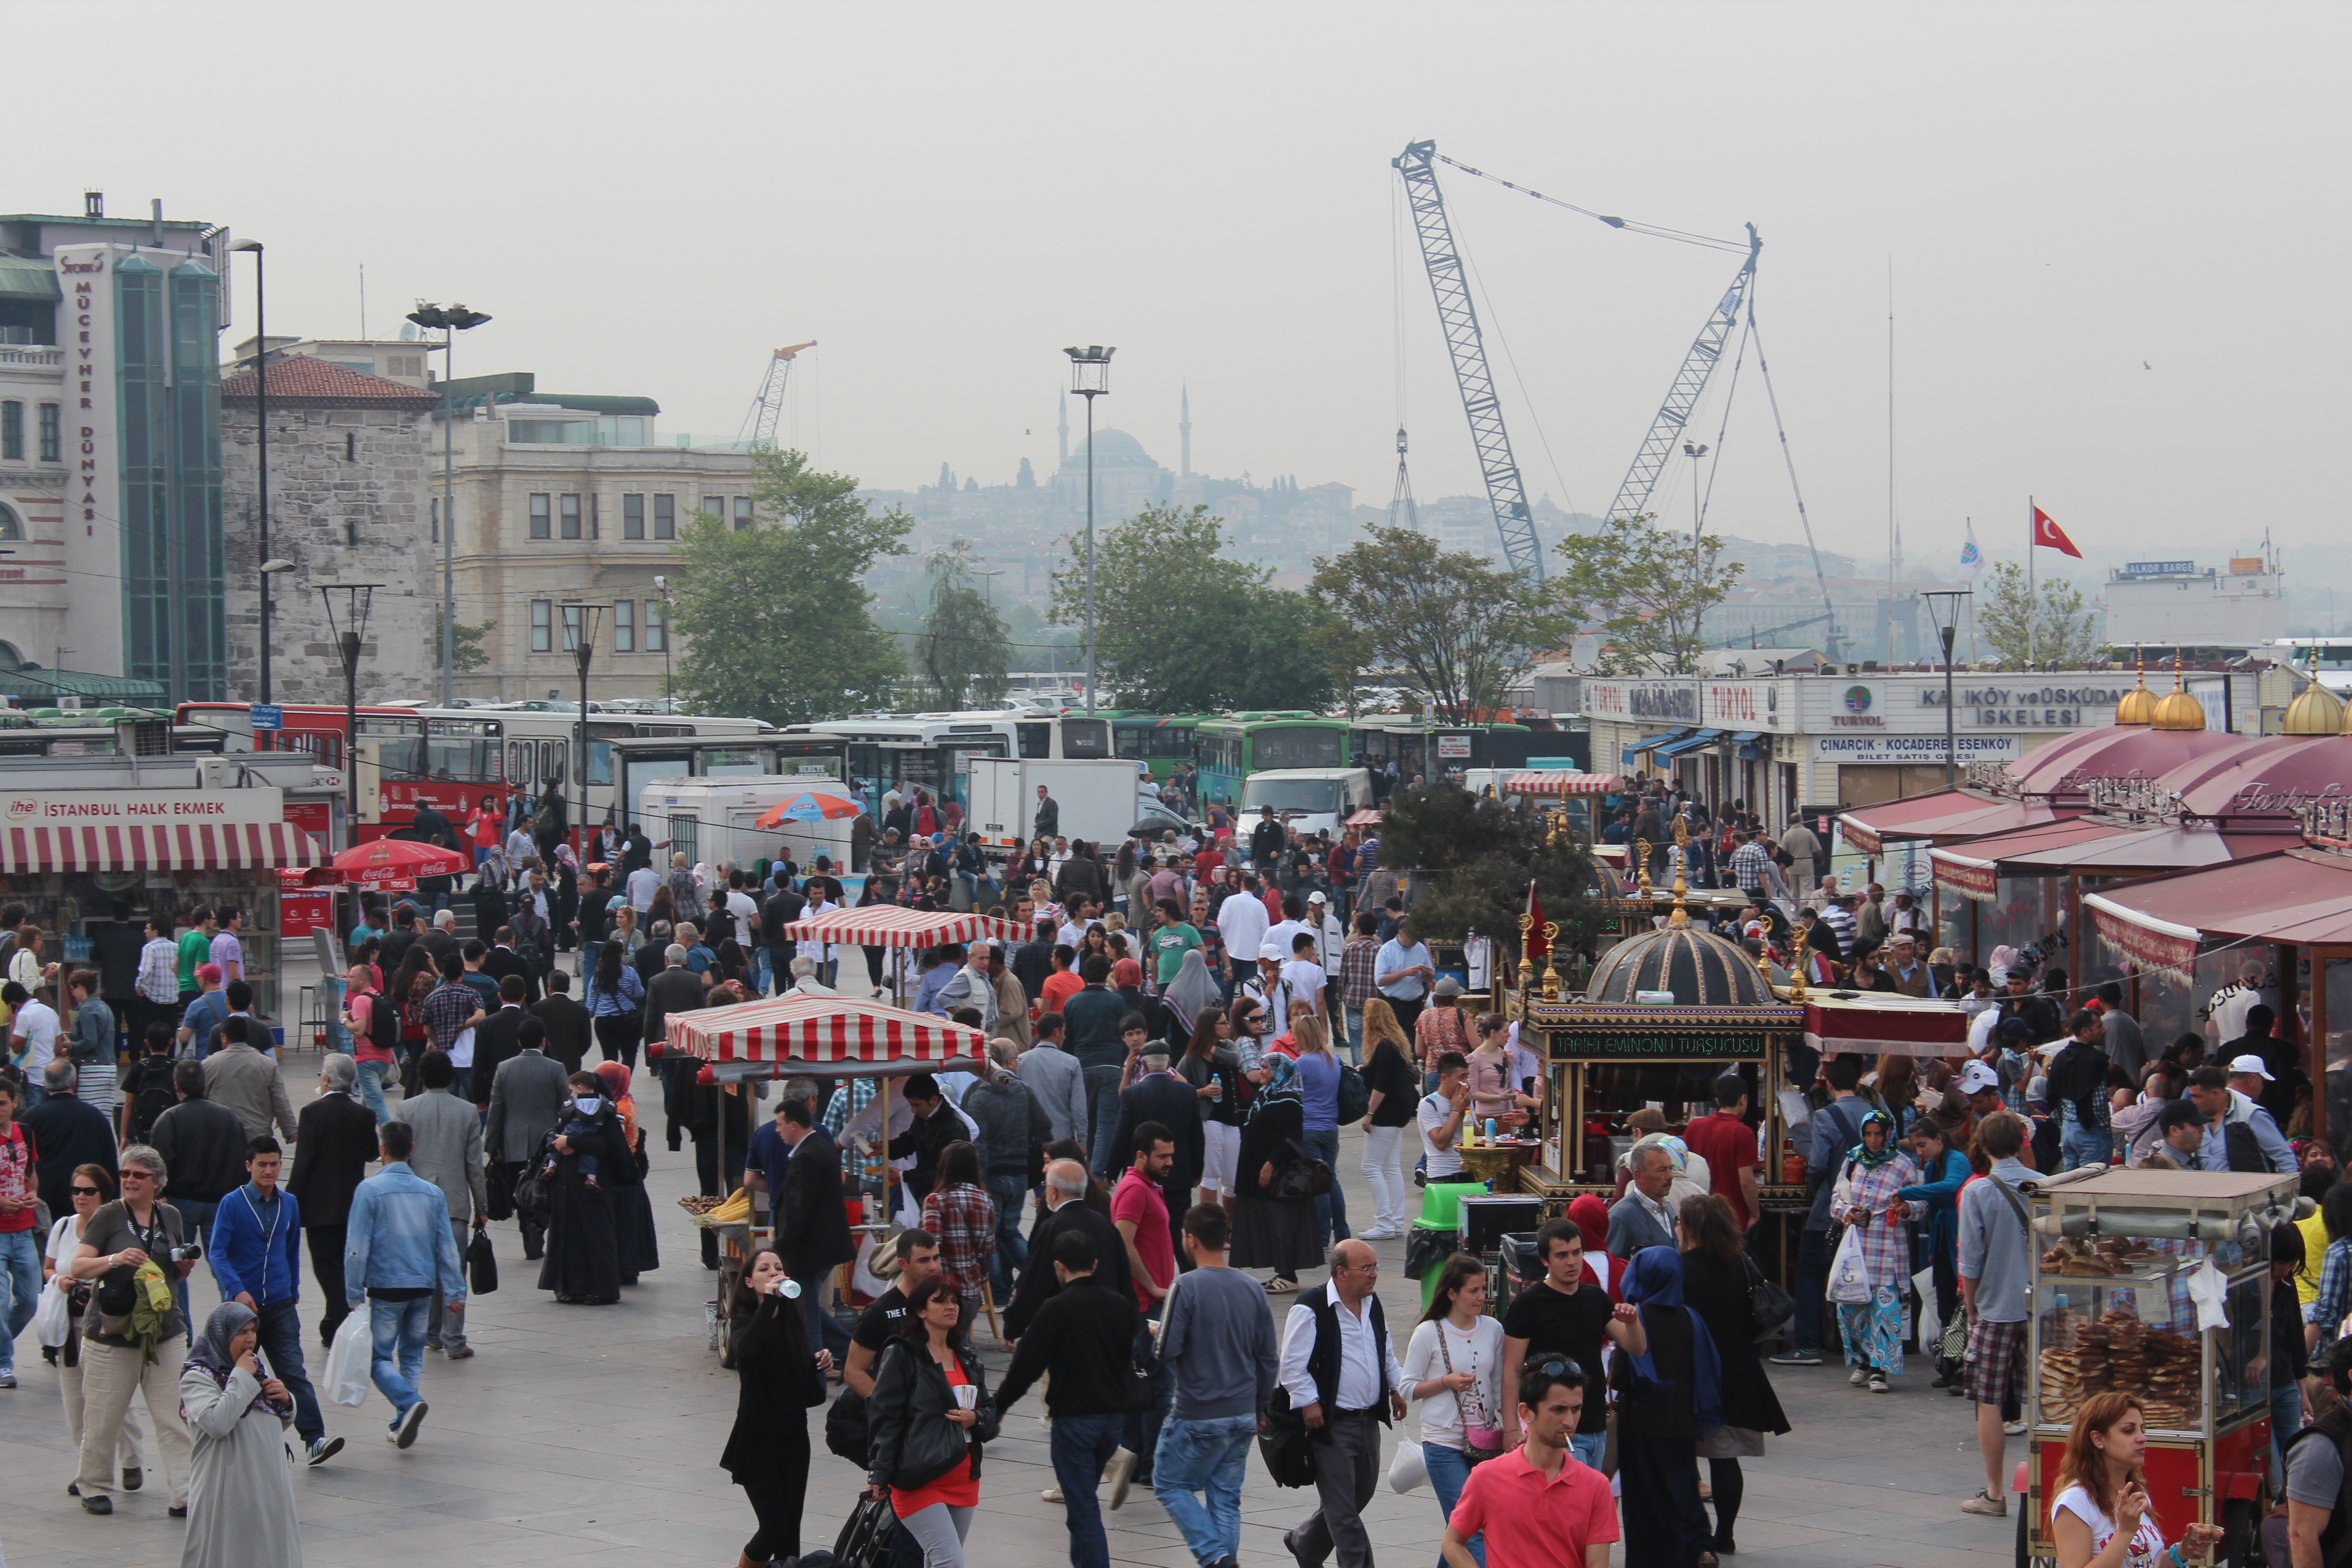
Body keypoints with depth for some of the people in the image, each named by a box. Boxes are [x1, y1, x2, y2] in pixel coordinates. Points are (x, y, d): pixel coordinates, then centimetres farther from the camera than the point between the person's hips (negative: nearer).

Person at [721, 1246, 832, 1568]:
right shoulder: (744, 1321, -7)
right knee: (774, 1527, -10)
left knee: (790, 1531, 2)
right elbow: (745, 1348, -34)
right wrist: (769, 1300, -32)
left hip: (793, 1436, 5)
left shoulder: (793, 1322, 10)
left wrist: (819, 1365, -3)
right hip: (758, 1440, -5)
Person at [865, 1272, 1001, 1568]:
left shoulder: (967, 1361, 18)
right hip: (918, 1480, -7)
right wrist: (880, 1474, -16)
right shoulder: (901, 1356, -4)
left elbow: (990, 1412, 22)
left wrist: (976, 1419, -3)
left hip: (964, 1480, 7)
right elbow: (884, 1418, -9)